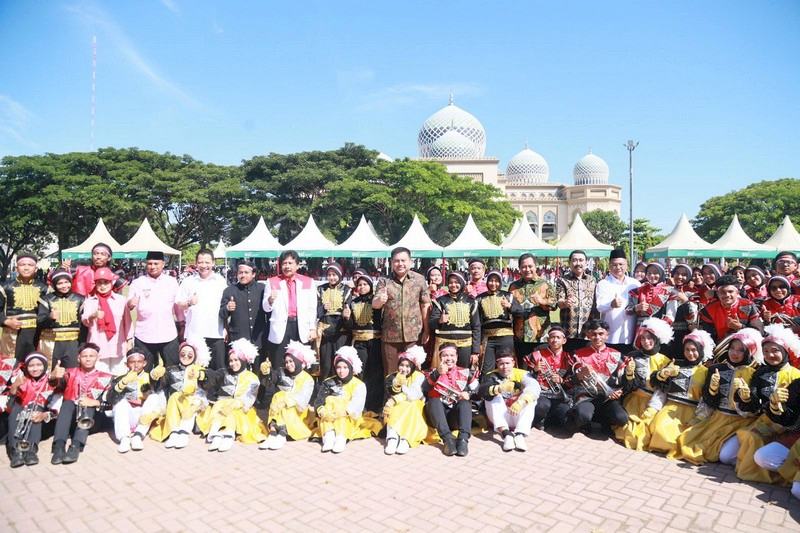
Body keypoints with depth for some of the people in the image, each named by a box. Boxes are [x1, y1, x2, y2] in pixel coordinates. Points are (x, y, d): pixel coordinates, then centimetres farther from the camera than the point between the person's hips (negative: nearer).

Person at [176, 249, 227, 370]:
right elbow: (178, 305, 5)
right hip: (193, 334, 0)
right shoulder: (188, 281, 5)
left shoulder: (221, 281, 7)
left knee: (219, 370, 3)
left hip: (216, 334, 0)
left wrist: (227, 329, 6)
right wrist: (189, 303, -16)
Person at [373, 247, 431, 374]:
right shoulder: (384, 281, 2)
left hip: (414, 335, -1)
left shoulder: (419, 280, 1)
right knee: (390, 373, 8)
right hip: (390, 335, 1)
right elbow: (374, 304, -7)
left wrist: (426, 331, 0)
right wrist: (380, 300, -31)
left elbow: (425, 306, 2)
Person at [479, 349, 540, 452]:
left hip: (518, 418, 0)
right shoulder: (491, 376, 0)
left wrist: (520, 402, -39)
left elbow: (534, 388, -20)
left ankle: (520, 435, -36)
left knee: (530, 399, -20)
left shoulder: (522, 374, 1)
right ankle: (506, 434, -38)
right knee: (493, 396, -22)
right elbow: (481, 391, -21)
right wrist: (499, 388, -41)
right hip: (500, 419, 0)